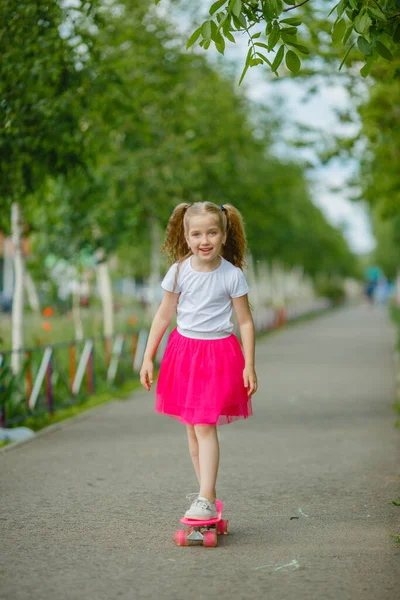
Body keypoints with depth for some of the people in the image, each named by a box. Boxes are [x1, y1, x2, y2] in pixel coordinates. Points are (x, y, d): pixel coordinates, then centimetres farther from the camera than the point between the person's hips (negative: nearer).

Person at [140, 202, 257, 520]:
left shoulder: (232, 275, -9)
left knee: (205, 426, -12)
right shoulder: (179, 271, -3)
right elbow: (163, 315, 5)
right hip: (184, 350, 4)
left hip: (218, 353, -4)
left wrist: (249, 366, -6)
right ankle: (207, 491, 21)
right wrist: (148, 357, 4)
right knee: (192, 427, 9)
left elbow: (245, 321, -3)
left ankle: (206, 500, -10)